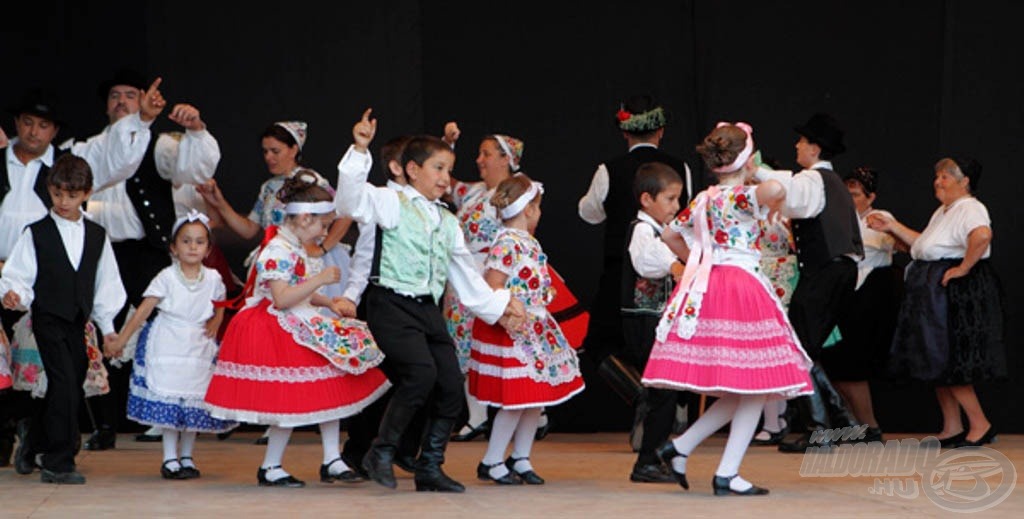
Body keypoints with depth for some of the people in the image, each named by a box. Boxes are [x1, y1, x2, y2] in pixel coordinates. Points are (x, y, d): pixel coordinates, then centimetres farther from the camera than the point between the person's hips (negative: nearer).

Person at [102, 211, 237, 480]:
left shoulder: (213, 278, 3)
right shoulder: (166, 278, -8)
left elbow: (219, 307, 22)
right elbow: (143, 310, -10)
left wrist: (215, 324, 2)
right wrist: (120, 339, -15)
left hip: (199, 347, 3)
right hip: (167, 345, -3)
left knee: (195, 401, 4)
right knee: (168, 402, -5)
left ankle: (186, 456, 17)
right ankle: (170, 458, 4)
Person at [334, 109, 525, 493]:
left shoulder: (447, 223, 20)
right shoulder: (393, 203, -1)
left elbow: (465, 274, 27)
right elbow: (352, 198, -19)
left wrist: (498, 306, 25)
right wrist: (360, 151, -27)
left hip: (428, 308, 8)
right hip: (392, 304, -8)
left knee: (451, 383, 1)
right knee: (421, 371, -25)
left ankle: (429, 467, 14)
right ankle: (381, 453, -9)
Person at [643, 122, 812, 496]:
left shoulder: (702, 200, 12)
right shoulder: (744, 197, -10)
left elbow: (670, 235, 23)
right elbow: (775, 188, -31)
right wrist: (771, 206, -10)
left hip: (704, 290, 8)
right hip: (740, 289, -8)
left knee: (740, 392, 16)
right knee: (756, 388, -1)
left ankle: (680, 447, 13)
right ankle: (727, 474, -3)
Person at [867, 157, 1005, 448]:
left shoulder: (970, 209, -15)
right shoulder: (943, 212, 18)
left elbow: (982, 235, -34)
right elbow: (925, 245, 24)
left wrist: (963, 268, -28)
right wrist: (893, 227, 21)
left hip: (956, 293, -11)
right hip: (935, 294, 11)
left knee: (949, 363, -9)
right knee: (938, 363, 11)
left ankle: (980, 425, -3)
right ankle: (951, 429, 15)